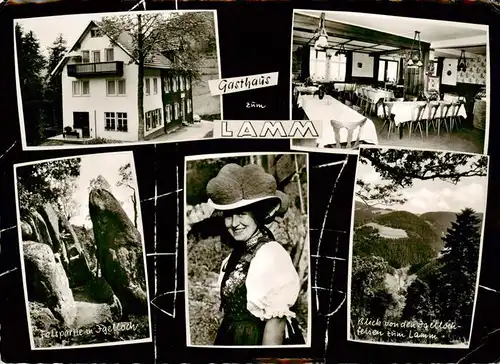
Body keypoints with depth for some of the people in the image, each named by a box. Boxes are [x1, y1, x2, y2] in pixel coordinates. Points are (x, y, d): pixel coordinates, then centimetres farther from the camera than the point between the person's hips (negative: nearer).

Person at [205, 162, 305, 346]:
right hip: (232, 338, 7)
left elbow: (276, 322, -23)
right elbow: (231, 309, 8)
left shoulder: (272, 255, -24)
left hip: (259, 340, -7)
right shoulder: (238, 252, 1)